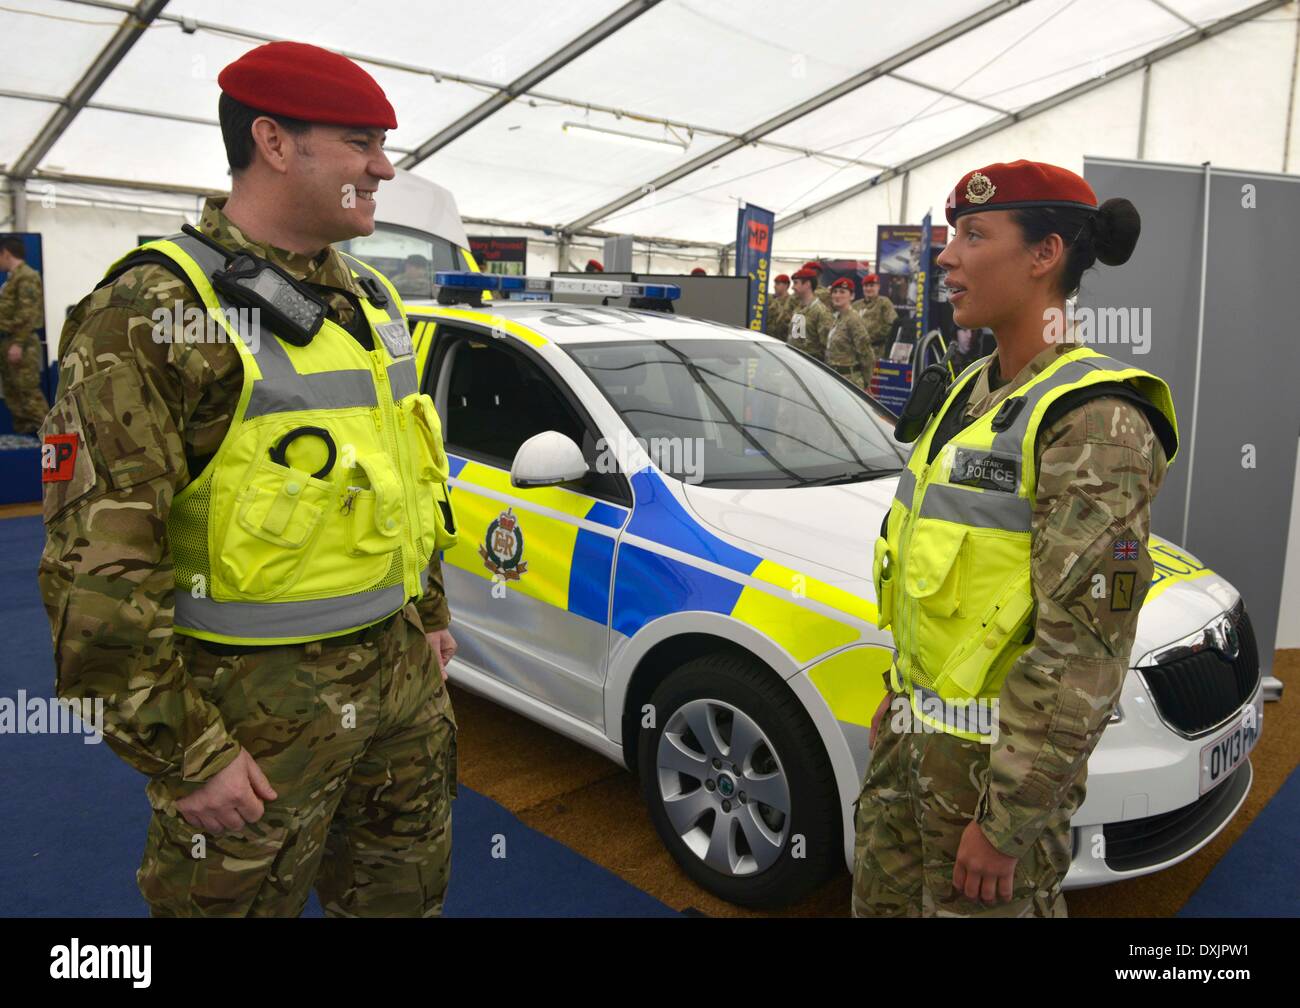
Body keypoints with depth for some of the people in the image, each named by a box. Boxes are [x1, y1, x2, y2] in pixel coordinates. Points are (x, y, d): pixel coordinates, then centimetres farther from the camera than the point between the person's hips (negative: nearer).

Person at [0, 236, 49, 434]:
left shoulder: (27, 276, -11)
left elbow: (27, 314, -19)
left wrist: (18, 343, -23)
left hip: (20, 344, -10)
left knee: (28, 391, -12)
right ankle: (23, 432, 16)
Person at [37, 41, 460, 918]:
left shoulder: (370, 297, 9)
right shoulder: (151, 313, -16)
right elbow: (98, 566, -18)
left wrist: (429, 613, 18)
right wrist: (187, 755, -17)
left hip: (402, 671, 7)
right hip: (258, 702, -7)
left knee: (406, 896, 22)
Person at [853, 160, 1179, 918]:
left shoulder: (1092, 421, -20)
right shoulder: (978, 391, 7)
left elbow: (1085, 651, -23)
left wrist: (1004, 821, -20)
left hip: (1000, 750, -8)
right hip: (920, 729, 8)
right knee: (882, 900, 21)